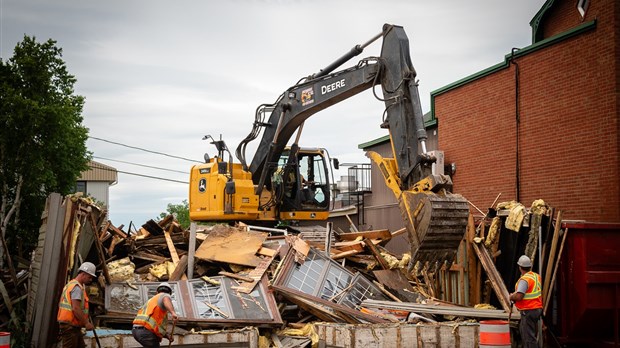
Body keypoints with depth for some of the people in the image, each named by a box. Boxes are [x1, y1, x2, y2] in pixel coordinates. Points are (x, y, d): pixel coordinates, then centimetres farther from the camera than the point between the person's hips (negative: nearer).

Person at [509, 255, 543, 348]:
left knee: (529, 337, -7)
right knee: (522, 330, 20)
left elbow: (518, 296, -27)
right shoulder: (537, 276, 10)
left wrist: (511, 297, -6)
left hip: (528, 311, -9)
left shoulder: (524, 279, -19)